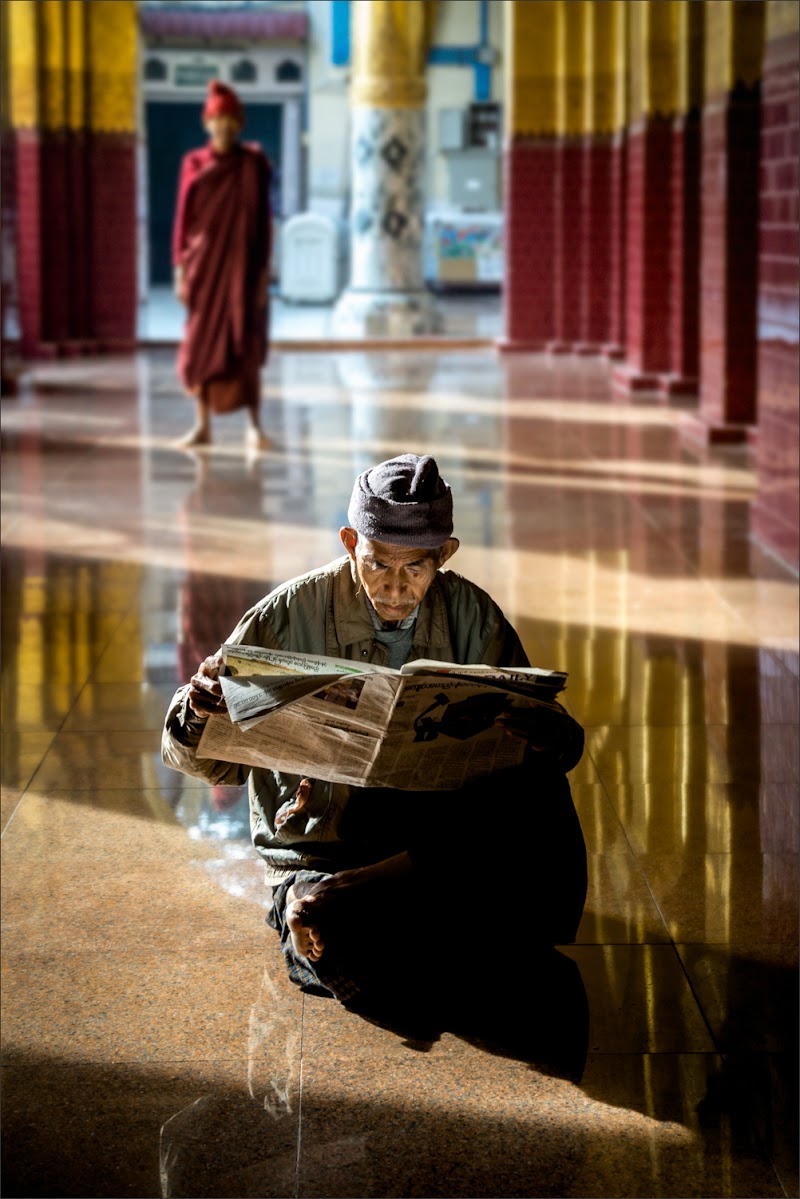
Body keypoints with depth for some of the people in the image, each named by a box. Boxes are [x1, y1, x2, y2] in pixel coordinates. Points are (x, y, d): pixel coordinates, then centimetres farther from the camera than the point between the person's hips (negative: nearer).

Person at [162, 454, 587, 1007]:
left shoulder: (470, 615, 1)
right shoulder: (289, 615, -6)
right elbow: (208, 759, -3)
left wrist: (553, 737, -26)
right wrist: (198, 714, -28)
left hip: (438, 832, 3)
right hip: (319, 851, -3)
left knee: (538, 780, -28)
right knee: (347, 953, -37)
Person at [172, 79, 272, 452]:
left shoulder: (254, 163, -1)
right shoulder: (194, 164, 4)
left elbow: (263, 220, 0)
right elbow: (183, 219, 5)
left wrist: (264, 272, -5)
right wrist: (180, 271, 1)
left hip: (242, 263, -2)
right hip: (204, 263, 2)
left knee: (245, 346, -5)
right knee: (202, 343, 4)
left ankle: (253, 425, 1)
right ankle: (202, 425, 13)